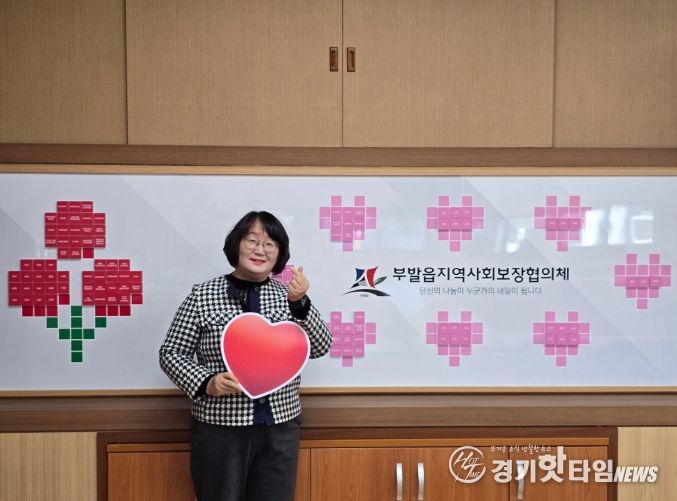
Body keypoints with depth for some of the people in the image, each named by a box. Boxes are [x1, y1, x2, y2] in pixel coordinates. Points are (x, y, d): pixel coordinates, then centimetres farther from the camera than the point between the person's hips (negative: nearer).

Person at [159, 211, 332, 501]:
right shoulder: (203, 295, -5)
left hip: (280, 428, 2)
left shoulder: (287, 295, 1)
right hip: (220, 428, -2)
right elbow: (171, 353, 0)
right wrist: (205, 382, -17)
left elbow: (320, 347, -5)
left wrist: (299, 303, -20)